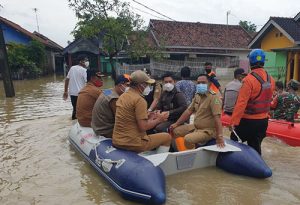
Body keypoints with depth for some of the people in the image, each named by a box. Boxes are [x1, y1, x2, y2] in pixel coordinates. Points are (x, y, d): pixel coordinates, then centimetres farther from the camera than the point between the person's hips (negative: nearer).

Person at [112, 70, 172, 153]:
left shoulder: (123, 96, 8)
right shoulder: (139, 100, -17)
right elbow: (143, 127, -21)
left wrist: (148, 118, 13)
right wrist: (158, 119, -5)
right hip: (132, 143, -8)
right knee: (167, 137, 6)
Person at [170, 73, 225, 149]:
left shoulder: (213, 97, -19)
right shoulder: (197, 95, 7)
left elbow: (217, 118, -27)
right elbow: (189, 111, 11)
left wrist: (220, 137, -33)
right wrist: (176, 124, 7)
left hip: (208, 130, -8)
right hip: (195, 126, 9)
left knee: (188, 139, -30)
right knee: (175, 130, 7)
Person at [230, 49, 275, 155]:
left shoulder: (249, 80, -21)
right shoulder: (270, 79, 0)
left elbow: (241, 103, -23)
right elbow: (268, 100, 7)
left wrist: (233, 122, -19)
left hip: (248, 120, -6)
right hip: (263, 120, 6)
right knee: (255, 146, 17)